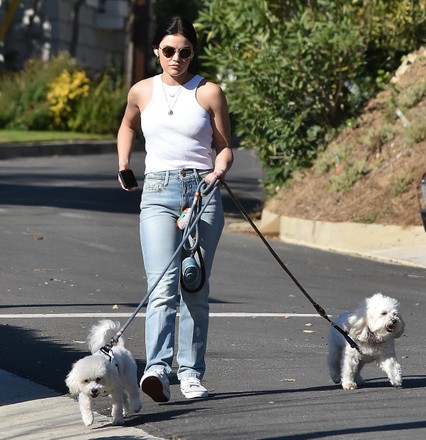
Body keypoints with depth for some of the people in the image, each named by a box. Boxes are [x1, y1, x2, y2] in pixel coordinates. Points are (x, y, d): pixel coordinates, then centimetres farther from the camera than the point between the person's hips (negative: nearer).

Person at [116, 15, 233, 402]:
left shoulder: (209, 93, 3)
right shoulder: (142, 93, 9)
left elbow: (224, 147, 6)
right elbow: (127, 127, 30)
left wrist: (219, 171, -14)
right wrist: (123, 167, 19)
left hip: (202, 191, 0)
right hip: (158, 193, 0)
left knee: (195, 289, 4)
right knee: (163, 285, -16)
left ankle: (191, 373, 12)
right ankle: (157, 369, -29)